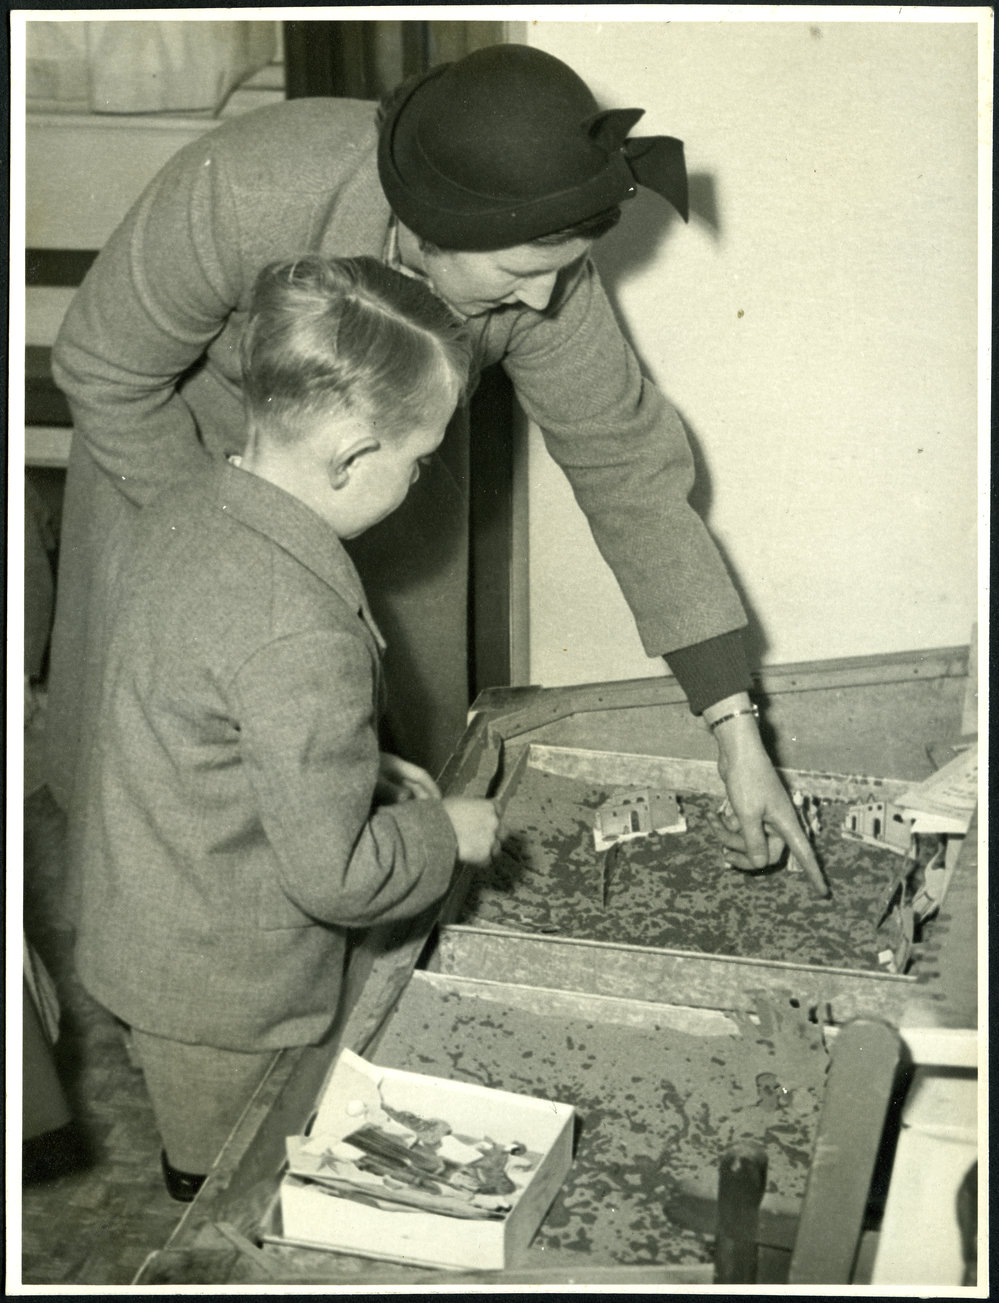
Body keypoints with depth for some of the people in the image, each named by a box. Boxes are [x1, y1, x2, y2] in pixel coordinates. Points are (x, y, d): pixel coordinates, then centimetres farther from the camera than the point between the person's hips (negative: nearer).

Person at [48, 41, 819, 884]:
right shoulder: (241, 195, -42)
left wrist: (738, 733, -23)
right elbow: (107, 371, -24)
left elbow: (629, 472, -23)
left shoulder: (542, 272, -32)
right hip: (182, 437, -2)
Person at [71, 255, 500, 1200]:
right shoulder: (300, 633, -34)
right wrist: (445, 833, -10)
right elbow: (336, 874, -28)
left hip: (137, 936, 8)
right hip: (226, 997, -8)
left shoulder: (180, 512, -5)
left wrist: (367, 773, 9)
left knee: (204, 1178, 28)